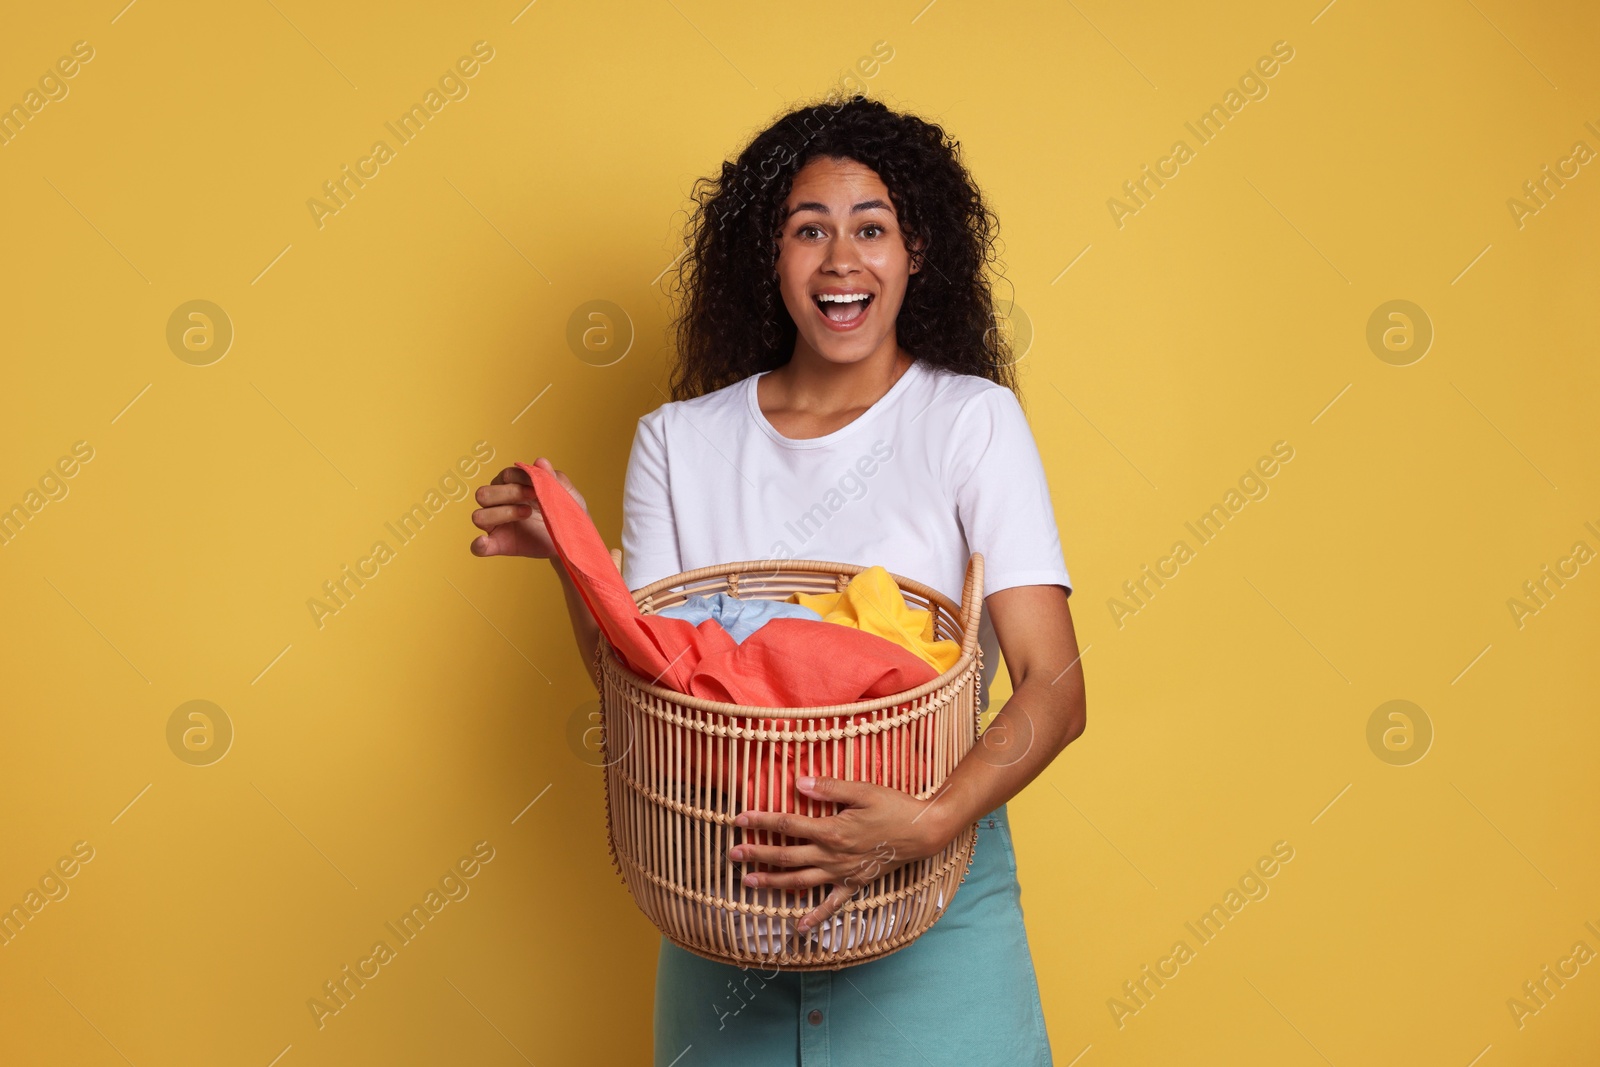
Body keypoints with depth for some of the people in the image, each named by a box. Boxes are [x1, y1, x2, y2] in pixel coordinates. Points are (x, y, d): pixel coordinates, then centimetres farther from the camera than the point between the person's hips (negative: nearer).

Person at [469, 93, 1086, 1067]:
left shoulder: (970, 419, -8)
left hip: (934, 895, -2)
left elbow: (1056, 688, -15)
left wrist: (932, 822, -29)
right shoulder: (680, 442, 0)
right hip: (727, 893, 2)